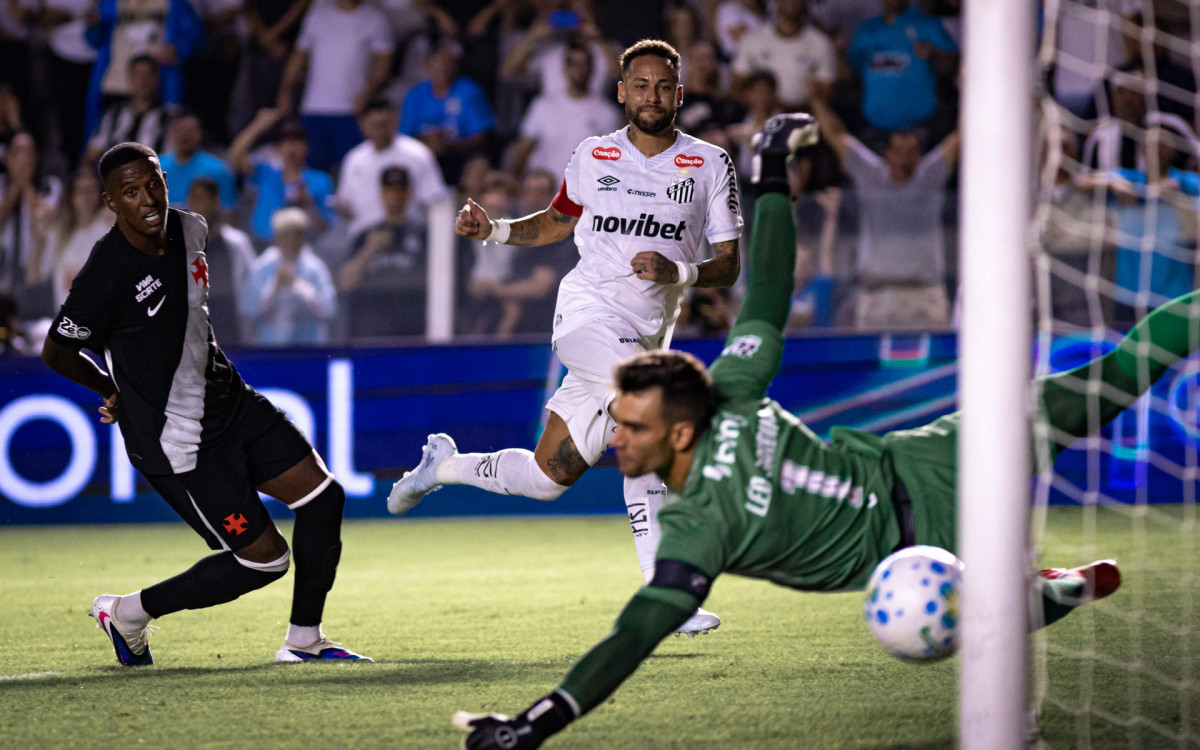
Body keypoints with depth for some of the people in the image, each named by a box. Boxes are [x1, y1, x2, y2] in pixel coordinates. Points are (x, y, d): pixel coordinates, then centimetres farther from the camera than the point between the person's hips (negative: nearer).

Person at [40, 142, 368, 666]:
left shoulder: (190, 230, -2)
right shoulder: (108, 273, -25)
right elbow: (57, 352, -11)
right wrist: (115, 392, 4)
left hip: (229, 400, 8)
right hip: (177, 444, -8)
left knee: (323, 496, 2)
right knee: (263, 559, -6)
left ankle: (303, 640, 17)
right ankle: (128, 613, 12)